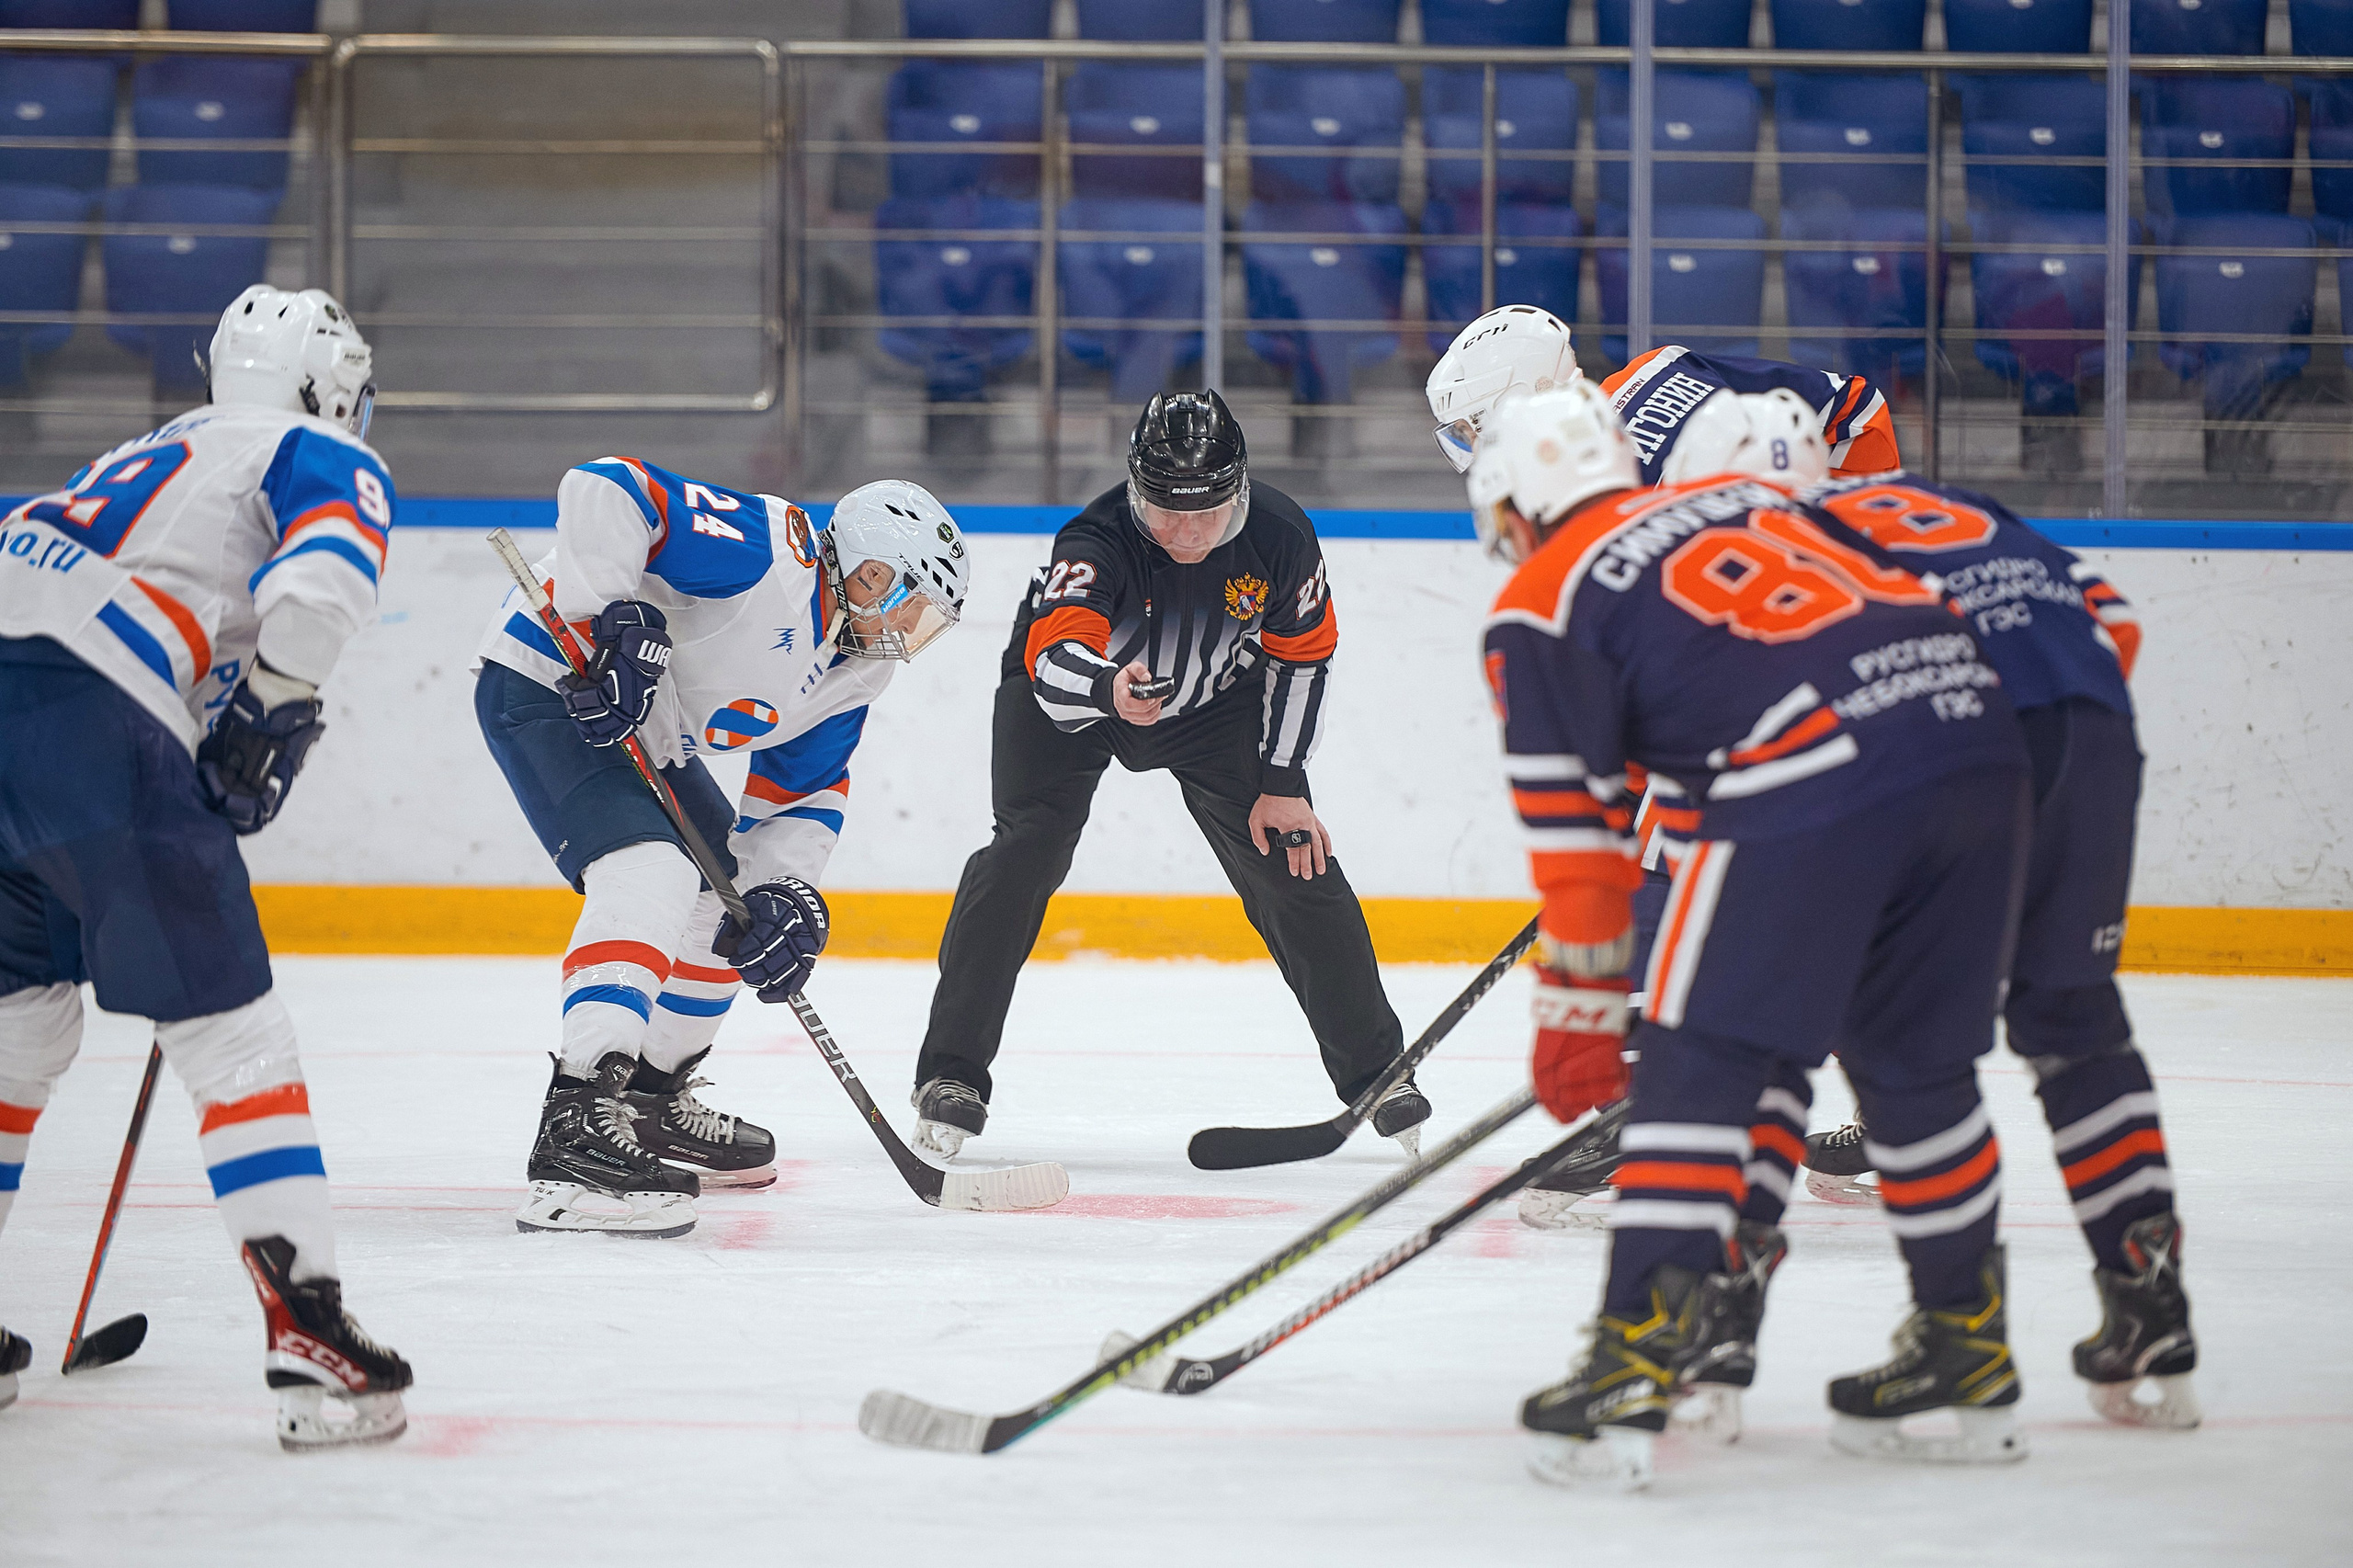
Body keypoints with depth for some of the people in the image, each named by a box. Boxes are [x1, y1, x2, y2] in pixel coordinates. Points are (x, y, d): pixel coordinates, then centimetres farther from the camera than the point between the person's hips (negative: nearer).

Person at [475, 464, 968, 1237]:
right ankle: (578, 1128, -38)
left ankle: (653, 1098, 35)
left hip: (651, 736, 11)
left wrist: (784, 887, -6)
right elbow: (604, 489, -31)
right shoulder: (769, 550, -24)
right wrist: (614, 624, -35)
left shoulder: (854, 675, 6)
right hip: (544, 680, -11)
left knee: (732, 893, 19)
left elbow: (803, 789, 11)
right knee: (652, 876, -28)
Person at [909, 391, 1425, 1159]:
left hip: (1214, 700, 3)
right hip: (1070, 691, -3)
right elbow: (1054, 662, -54)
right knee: (1025, 851, -20)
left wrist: (1284, 782, -8)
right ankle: (952, 1075, -12)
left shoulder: (1280, 537, -26)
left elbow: (1303, 652, -8)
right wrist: (1108, 688, -76)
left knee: (1295, 865, -4)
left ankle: (1375, 1071, 10)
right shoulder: (1097, 541, -39)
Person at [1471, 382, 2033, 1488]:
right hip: (1976, 731, 7)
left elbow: (1575, 825, 10)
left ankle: (1636, 1363, -8)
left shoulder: (1541, 604, 13)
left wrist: (1580, 1012, 17)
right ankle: (1967, 1354, 28)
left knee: (1699, 1060, 0)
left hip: (1818, 770, -6)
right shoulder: (1743, 499, 31)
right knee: (1916, 1061, 20)